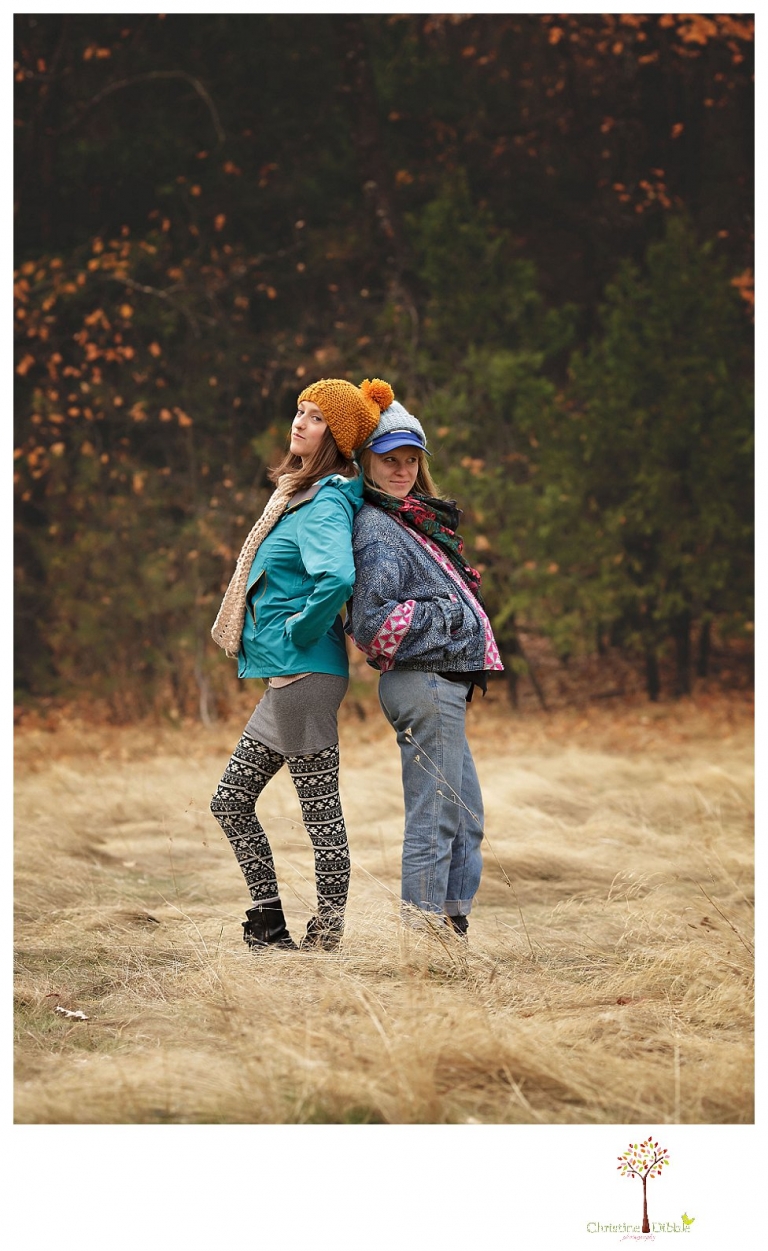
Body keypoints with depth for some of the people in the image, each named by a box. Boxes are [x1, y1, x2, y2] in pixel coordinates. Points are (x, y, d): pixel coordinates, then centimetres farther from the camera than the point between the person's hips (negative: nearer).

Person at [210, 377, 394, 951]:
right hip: (285, 677, 11)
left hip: (305, 675, -11)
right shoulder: (300, 493, 14)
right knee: (232, 800, 14)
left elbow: (337, 578, -34)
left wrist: (299, 631, -19)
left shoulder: (326, 503, -15)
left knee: (321, 814, -4)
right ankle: (270, 932, 18)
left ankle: (326, 941, 2)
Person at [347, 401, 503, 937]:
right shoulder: (377, 527, -10)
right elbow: (372, 619, -20)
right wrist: (446, 615, -14)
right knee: (434, 818, -8)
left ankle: (452, 932, 17)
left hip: (444, 686, 10)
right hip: (425, 683, -10)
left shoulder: (413, 520, 19)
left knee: (466, 819, 13)